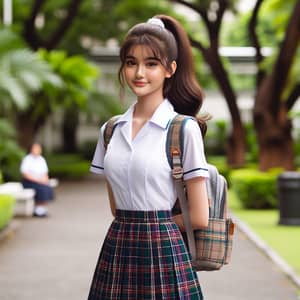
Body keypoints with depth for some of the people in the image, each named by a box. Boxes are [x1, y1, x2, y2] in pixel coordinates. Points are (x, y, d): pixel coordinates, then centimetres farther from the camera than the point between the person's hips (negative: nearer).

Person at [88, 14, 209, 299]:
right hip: (117, 251, 5)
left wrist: (157, 225, 5)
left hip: (163, 254, -5)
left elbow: (199, 218, -7)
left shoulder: (184, 129, -8)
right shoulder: (111, 130, 8)